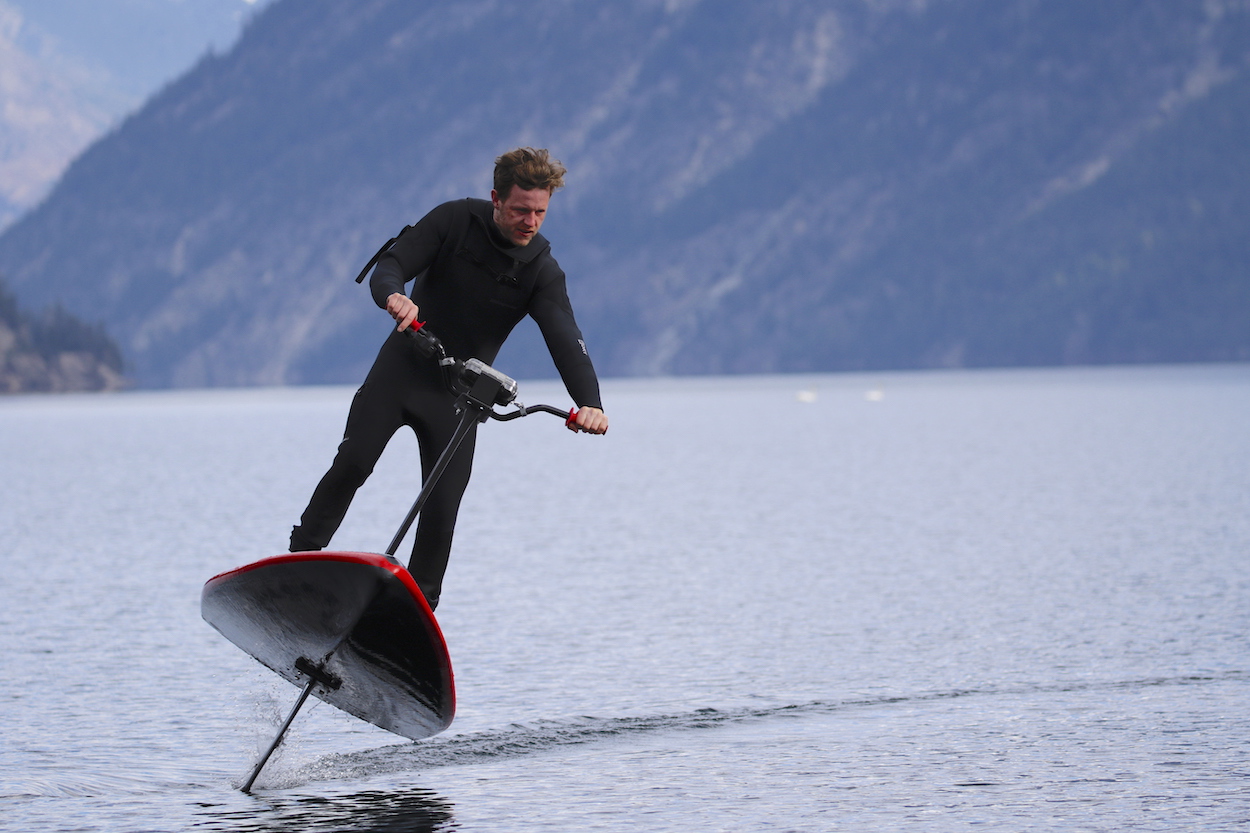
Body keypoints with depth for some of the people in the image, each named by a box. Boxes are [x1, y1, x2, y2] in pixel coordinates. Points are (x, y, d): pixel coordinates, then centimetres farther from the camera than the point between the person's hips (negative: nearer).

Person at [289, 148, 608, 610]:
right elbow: (390, 265, -15)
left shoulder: (542, 272, -11)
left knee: (442, 507, -7)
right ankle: (299, 559, -1)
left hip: (459, 391, 0)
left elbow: (565, 341, -22)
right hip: (402, 366, 0)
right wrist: (394, 296, -41)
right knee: (352, 464, -15)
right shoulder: (455, 220, -10)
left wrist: (590, 403, -41)